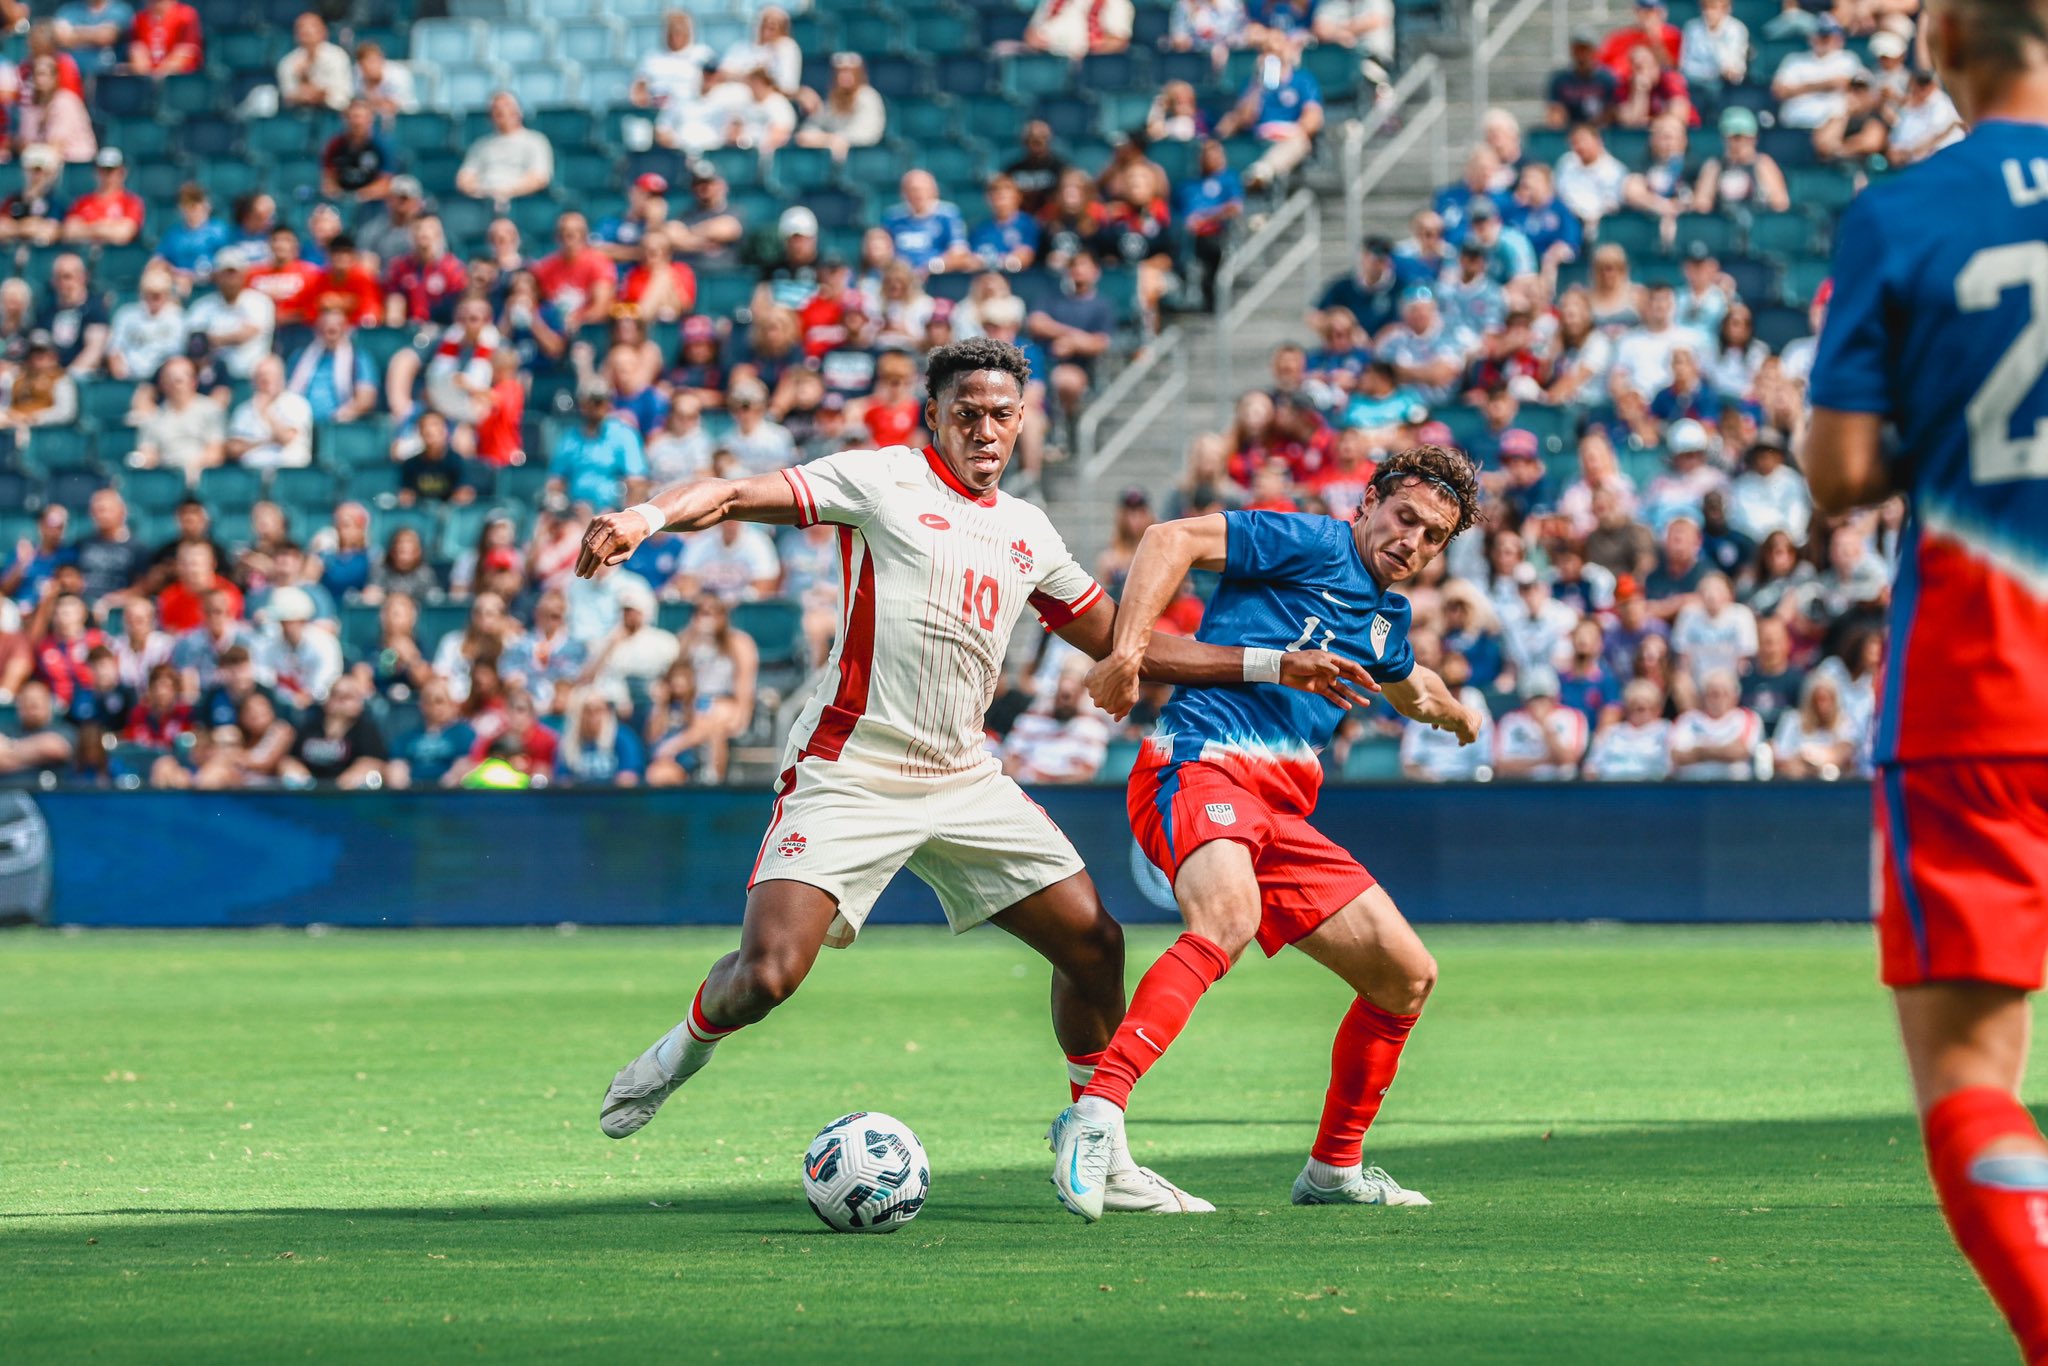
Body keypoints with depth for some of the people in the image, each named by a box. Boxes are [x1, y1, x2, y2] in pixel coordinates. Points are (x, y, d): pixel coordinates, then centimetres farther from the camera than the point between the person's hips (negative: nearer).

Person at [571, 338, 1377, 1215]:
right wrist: (648, 516, -36)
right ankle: (687, 1045, 17)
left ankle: (1099, 1158, 16)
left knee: (1094, 945, 1)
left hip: (963, 782, 6)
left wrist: (1271, 666, 17)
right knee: (765, 976, -18)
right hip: (848, 773, -6)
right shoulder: (882, 482, -4)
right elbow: (734, 497, -14)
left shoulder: (1028, 533, 14)